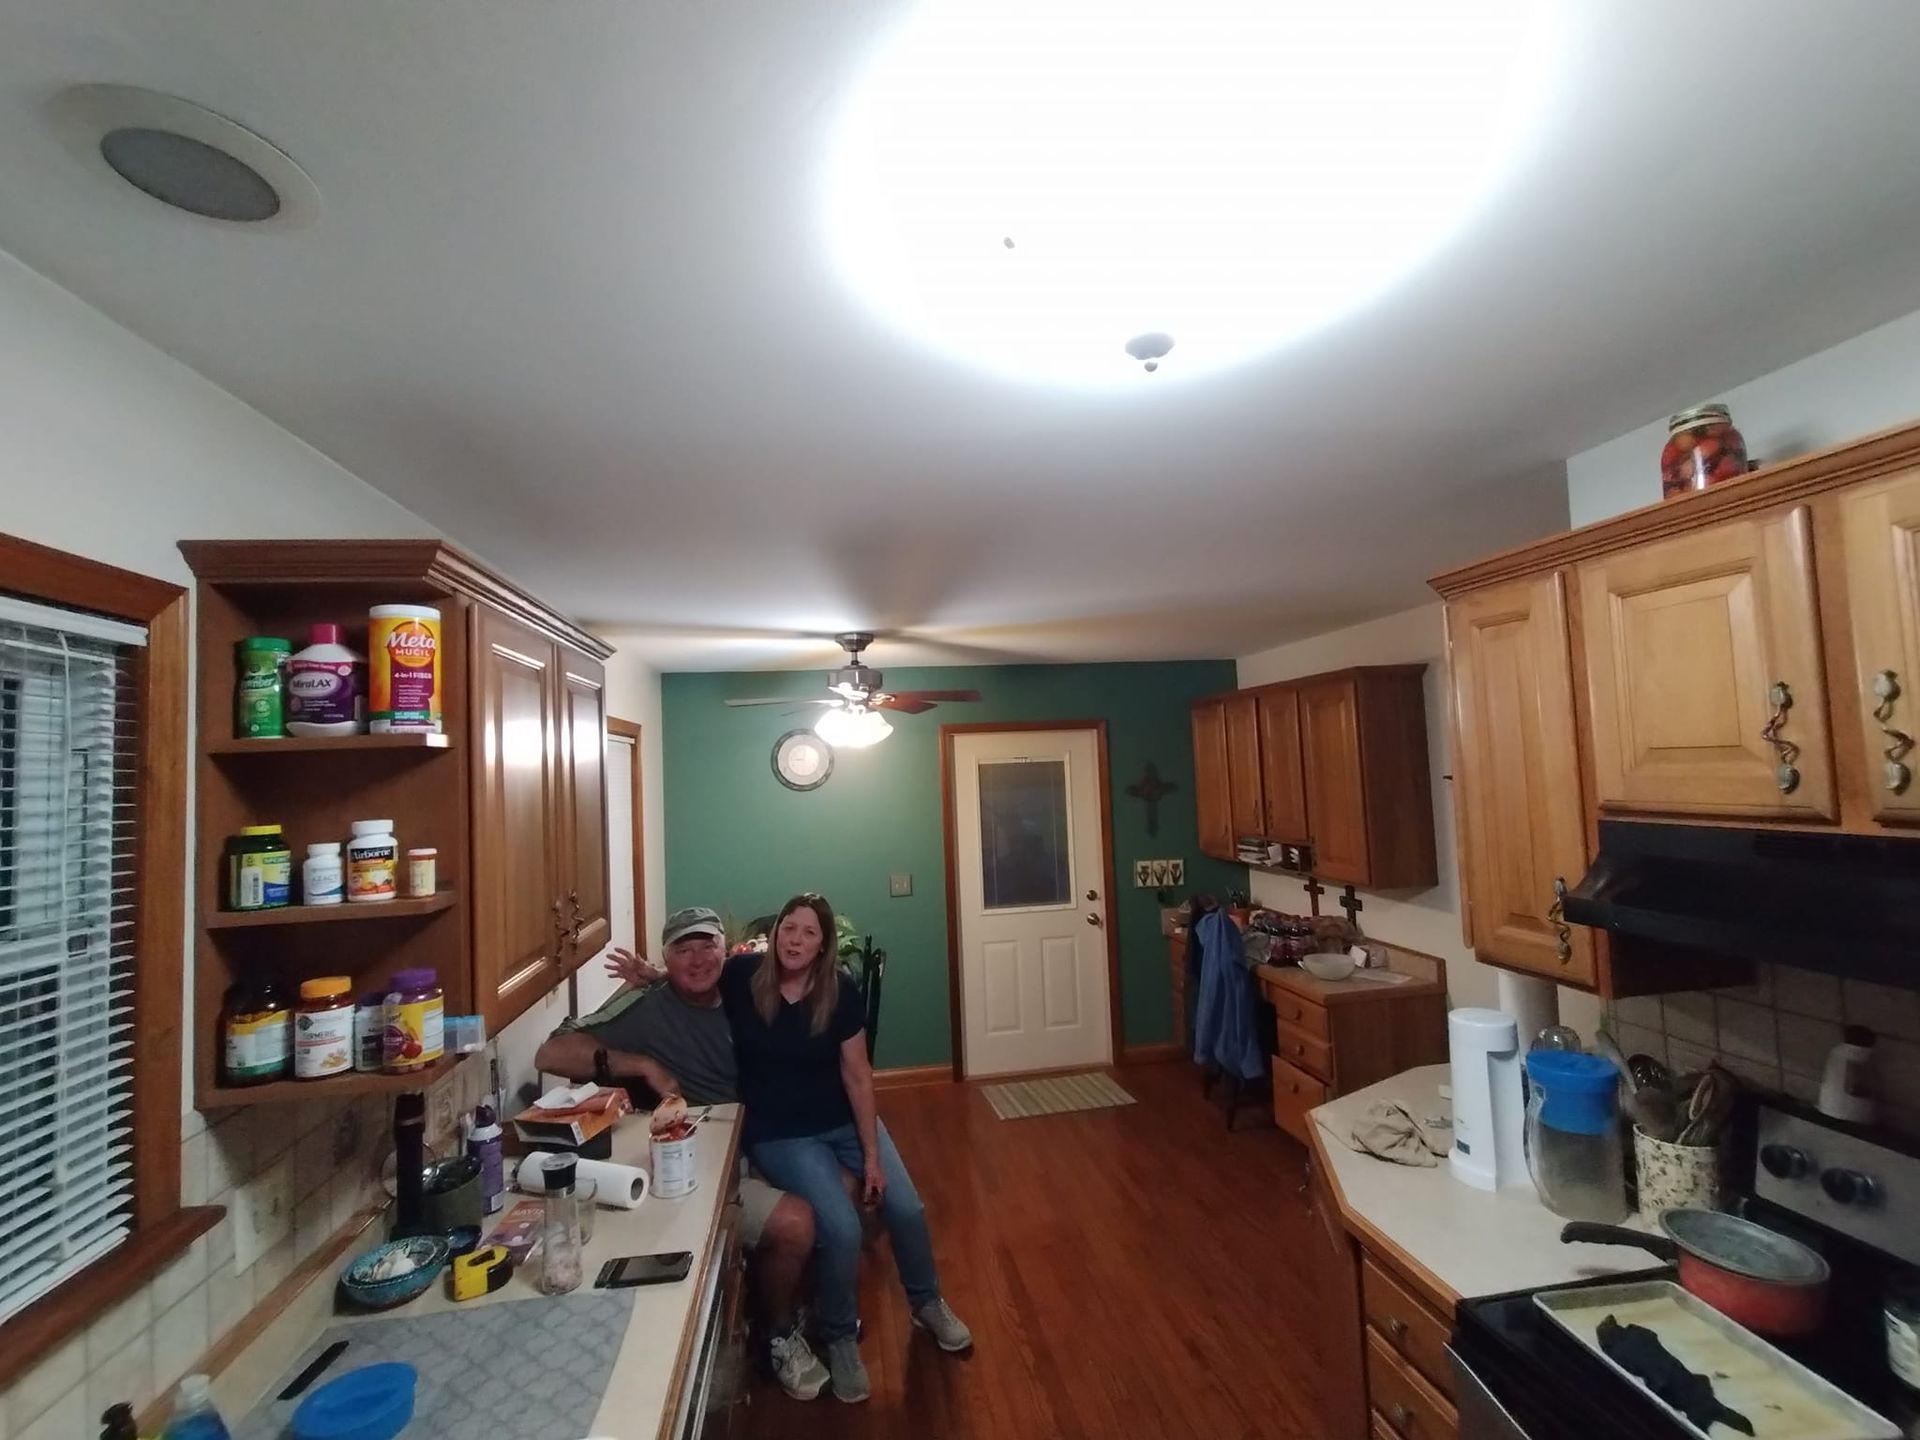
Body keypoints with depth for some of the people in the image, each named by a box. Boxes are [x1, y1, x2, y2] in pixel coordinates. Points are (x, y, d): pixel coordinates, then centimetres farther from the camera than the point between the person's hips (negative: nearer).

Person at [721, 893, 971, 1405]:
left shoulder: (840, 994, -13)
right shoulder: (741, 976, -16)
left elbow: (858, 1076, -9)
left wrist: (872, 1154, -8)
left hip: (845, 1120, 3)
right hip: (779, 1133, -2)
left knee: (905, 1207, -5)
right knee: (840, 1229, -20)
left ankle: (928, 1304, 28)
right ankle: (839, 1337, 12)